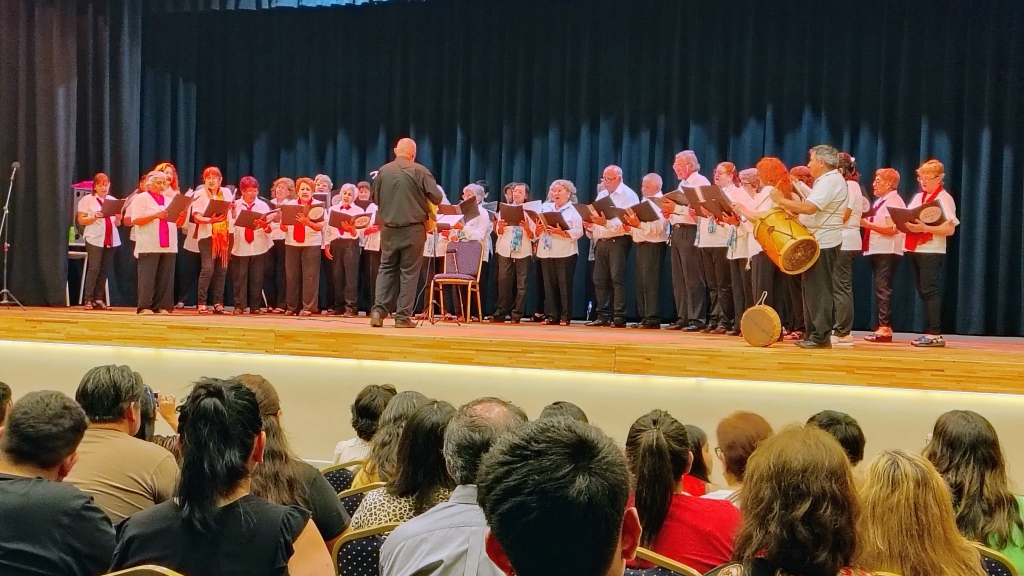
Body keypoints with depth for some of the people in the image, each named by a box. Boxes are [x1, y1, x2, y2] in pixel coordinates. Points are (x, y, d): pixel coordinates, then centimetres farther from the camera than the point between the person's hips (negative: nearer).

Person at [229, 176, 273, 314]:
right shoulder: (235, 205, 2)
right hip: (240, 247, 0)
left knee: (257, 278, 4)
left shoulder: (263, 205, 2)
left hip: (259, 247, 0)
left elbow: (269, 230, -6)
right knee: (240, 277, 1)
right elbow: (230, 226, 3)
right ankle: (239, 306, 6)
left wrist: (264, 225, -24)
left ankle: (255, 306, 11)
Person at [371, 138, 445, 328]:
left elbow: (375, 198, 13)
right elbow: (437, 198, -8)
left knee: (386, 269, 12)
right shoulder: (419, 171, -8)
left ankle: (378, 311, 2)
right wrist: (421, 200, 13)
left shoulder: (383, 171, 2)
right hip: (413, 228, -3)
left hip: (389, 228, 3)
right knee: (409, 272, 3)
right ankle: (403, 316, 4)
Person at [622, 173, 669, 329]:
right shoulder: (644, 202, 19)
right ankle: (644, 317, 13)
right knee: (641, 282, 9)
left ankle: (653, 319, -9)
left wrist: (639, 224, -30)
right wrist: (630, 228, 3)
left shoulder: (660, 203, -9)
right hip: (641, 245, 9)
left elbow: (657, 227, -21)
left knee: (651, 282, -10)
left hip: (653, 246, -9)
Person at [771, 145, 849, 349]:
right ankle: (812, 333, 17)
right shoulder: (826, 180, 19)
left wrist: (781, 200, -18)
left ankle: (822, 336, -5)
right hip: (817, 242, 11)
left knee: (818, 290, -8)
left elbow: (809, 207, -27)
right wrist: (791, 206, 6)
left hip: (823, 244, -11)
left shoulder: (831, 181, -15)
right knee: (811, 288, 13)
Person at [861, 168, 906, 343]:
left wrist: (867, 224, -19)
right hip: (877, 250, 10)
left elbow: (891, 229, -20)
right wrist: (865, 222, 5)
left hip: (887, 252, -10)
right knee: (880, 289, 11)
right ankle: (882, 326, 16)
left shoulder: (894, 202, -11)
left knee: (883, 289, -11)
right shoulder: (881, 201, 19)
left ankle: (885, 328, -10)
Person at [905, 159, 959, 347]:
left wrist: (924, 228, -24)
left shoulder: (944, 198, -6)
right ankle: (931, 331, 13)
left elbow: (949, 229, -14)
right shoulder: (918, 197, 16)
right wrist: (905, 224, -6)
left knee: (930, 291, -10)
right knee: (923, 292, 8)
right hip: (915, 250, 7)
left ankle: (935, 334, -9)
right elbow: (908, 218, 18)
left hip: (932, 252, -7)